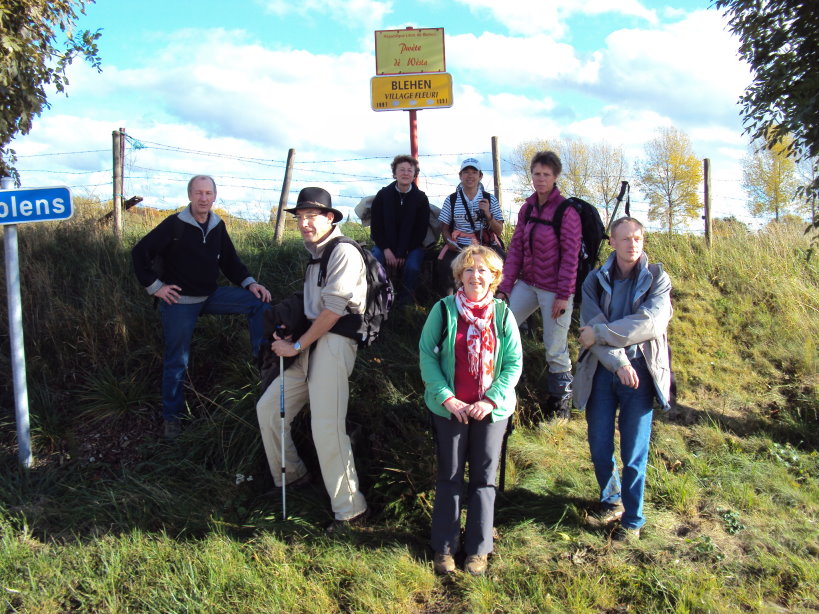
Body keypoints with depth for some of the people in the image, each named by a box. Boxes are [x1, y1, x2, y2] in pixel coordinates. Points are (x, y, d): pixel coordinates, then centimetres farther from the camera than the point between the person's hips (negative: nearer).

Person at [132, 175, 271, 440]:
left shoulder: (218, 226, 4)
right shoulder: (175, 225, -12)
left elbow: (229, 260, 11)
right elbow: (140, 252, -11)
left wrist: (250, 283, -3)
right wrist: (154, 286, -13)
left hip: (210, 295, 5)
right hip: (179, 301, -5)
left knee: (258, 301, -9)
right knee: (176, 361, 3)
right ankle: (171, 416, 20)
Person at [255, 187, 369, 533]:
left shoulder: (343, 252, -8)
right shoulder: (314, 254, 21)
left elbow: (334, 309, -15)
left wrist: (297, 345, -10)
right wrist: (287, 334, 4)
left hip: (333, 344, -10)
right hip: (309, 344, 10)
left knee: (326, 428, -14)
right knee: (268, 408, 11)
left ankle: (350, 509, -3)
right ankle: (291, 478, 29)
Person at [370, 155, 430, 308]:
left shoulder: (421, 198, 1)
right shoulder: (383, 195, 2)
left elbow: (421, 230, -2)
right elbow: (375, 226, 1)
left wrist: (402, 253, -13)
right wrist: (386, 249, -14)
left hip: (412, 246, -1)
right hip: (385, 245, 1)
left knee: (412, 267, -31)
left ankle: (404, 303, -11)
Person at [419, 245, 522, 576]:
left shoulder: (502, 314, -2)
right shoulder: (444, 309, -6)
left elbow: (514, 363, 0)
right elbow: (426, 354, -6)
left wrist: (491, 400, -12)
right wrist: (446, 398, -14)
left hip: (491, 410, 1)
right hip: (449, 408, -1)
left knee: (484, 478, 9)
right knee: (449, 477, 9)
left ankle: (478, 548, 24)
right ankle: (444, 546, 23)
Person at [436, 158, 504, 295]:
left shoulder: (490, 199, 7)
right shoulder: (451, 200, 7)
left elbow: (499, 231, 6)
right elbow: (445, 228, 11)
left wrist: (488, 214, -11)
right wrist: (449, 242, -10)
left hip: (486, 245, 0)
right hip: (459, 246, 0)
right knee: (445, 266, -28)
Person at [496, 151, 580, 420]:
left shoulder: (566, 211, -12)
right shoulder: (527, 208, 6)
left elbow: (570, 255, -14)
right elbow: (516, 248, 7)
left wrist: (563, 295, -16)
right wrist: (506, 286, 2)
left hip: (554, 289, -6)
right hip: (527, 284, 6)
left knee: (555, 348, 3)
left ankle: (561, 401, 24)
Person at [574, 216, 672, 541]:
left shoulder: (657, 279, 1)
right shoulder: (595, 280, 5)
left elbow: (650, 323, -15)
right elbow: (591, 327, -7)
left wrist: (600, 333, -15)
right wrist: (619, 362, -19)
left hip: (640, 371, -2)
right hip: (602, 370, 2)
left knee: (634, 453, 3)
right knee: (599, 447, 9)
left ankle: (633, 519, 21)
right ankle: (611, 499, 35)